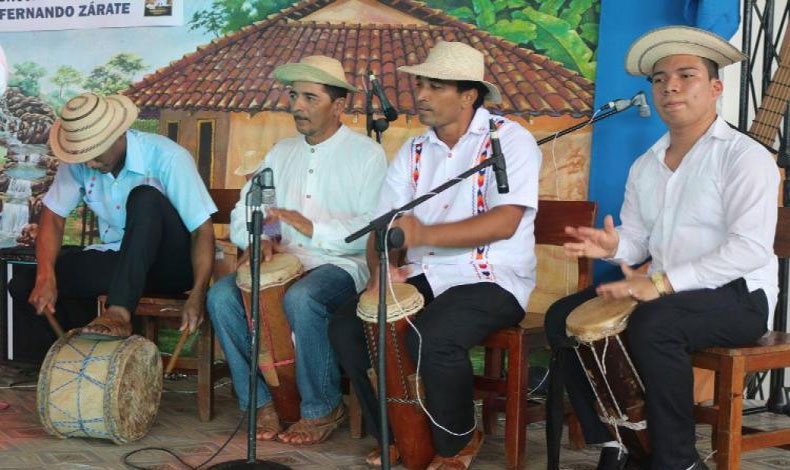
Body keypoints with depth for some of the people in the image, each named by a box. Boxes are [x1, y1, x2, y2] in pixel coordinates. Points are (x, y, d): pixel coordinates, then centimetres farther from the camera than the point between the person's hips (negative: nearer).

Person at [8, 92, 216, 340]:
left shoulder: (167, 157, -20)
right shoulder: (77, 162, -7)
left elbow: (203, 230, -21)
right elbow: (53, 218, -3)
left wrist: (198, 294, -34)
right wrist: (46, 277, -20)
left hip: (171, 262, -4)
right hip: (119, 261, 5)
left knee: (145, 198, -35)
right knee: (23, 285, -12)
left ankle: (119, 313, -41)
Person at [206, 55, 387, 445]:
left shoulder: (367, 155, -2)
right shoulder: (281, 153, 17)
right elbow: (243, 213, 15)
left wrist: (314, 229, -25)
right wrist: (256, 239, -8)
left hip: (342, 265, -5)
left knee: (301, 299, -37)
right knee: (221, 295, -21)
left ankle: (322, 408, -16)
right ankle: (260, 402, -9)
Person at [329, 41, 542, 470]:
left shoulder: (509, 140, -8)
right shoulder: (413, 153, 11)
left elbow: (505, 222, -22)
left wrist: (425, 235, -32)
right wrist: (381, 268, -17)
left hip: (493, 279, -6)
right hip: (422, 276, 7)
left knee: (432, 338, -32)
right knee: (346, 326, -10)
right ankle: (396, 434, 8)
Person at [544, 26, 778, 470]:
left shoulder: (743, 156, -12)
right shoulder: (645, 166, 13)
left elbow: (751, 247, -23)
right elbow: (637, 237, 15)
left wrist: (662, 283, -29)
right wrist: (613, 245, -11)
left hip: (737, 295, -8)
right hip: (663, 292, 8)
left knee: (652, 325, -36)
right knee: (563, 317, -1)